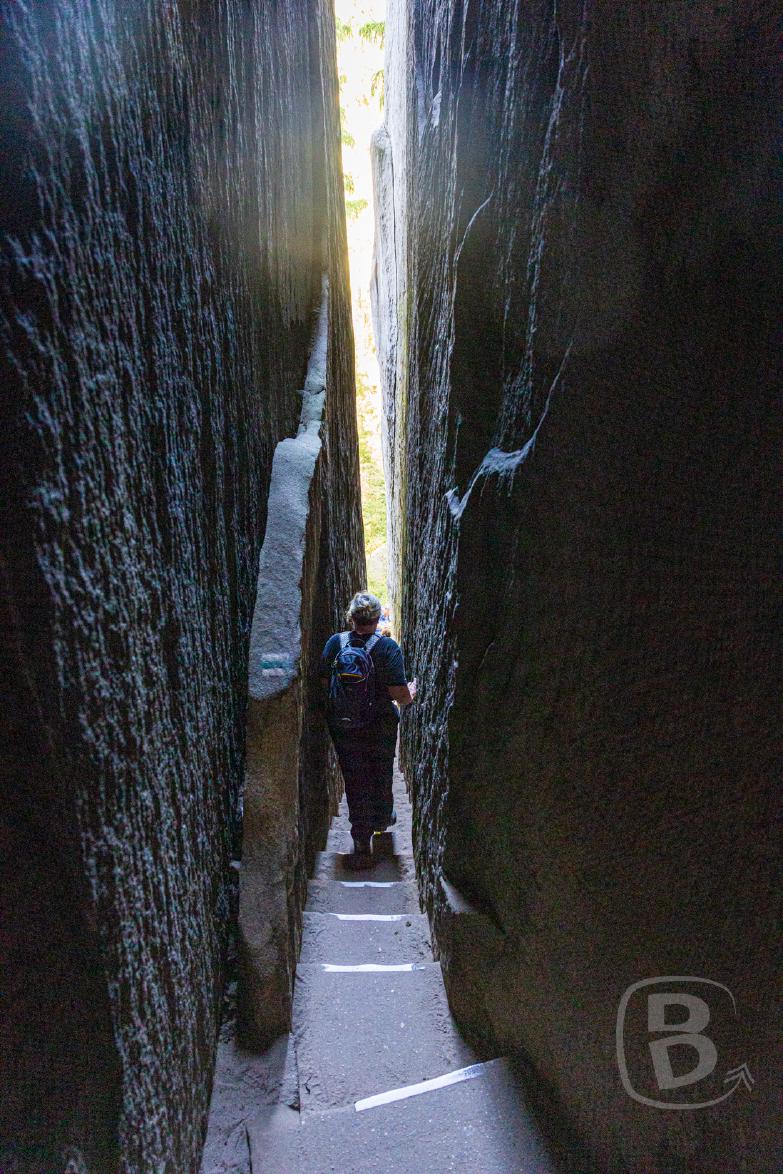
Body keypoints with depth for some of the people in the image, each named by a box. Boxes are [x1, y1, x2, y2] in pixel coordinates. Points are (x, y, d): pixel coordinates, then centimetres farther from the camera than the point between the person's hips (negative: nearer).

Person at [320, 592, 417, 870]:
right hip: (380, 727, -1)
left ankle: (362, 846, 17)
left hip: (343, 727, 1)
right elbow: (400, 694, -20)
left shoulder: (335, 642, -10)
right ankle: (383, 819, 48)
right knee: (381, 776, 24)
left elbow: (324, 684, -4)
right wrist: (412, 691, 2)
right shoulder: (388, 647, -18)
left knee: (355, 781, 13)